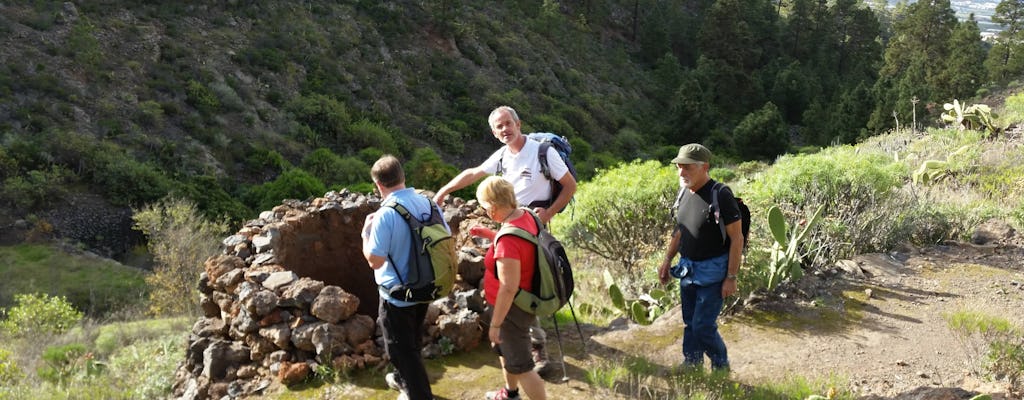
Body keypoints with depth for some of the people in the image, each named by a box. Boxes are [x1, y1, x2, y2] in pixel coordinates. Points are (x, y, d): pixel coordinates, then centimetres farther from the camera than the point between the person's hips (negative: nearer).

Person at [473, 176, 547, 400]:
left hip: (512, 308, -10)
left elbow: (508, 289, -29)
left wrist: (495, 324, -19)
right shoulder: (525, 215, -7)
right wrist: (489, 234, 6)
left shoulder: (508, 240, -34)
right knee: (503, 348, 30)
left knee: (520, 365, 7)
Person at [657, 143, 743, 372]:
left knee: (703, 326, -6)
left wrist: (731, 277, -18)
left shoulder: (720, 195, -18)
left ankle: (721, 368, 16)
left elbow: (737, 238, -16)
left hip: (712, 271, -7)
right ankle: (691, 366, 29)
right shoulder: (685, 194, 5)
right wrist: (667, 260, 14)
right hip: (687, 268, 7)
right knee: (690, 324, 15)